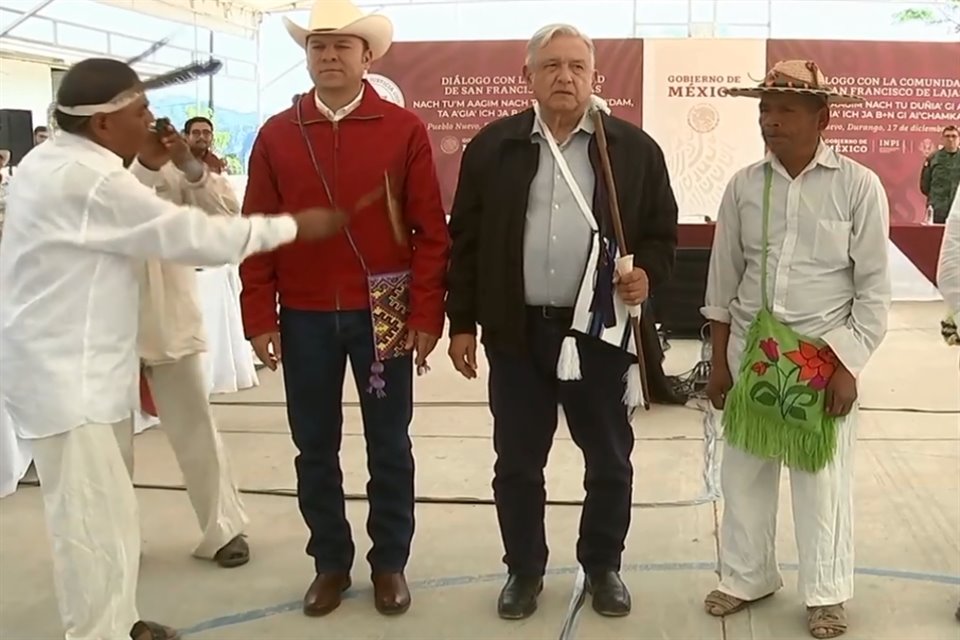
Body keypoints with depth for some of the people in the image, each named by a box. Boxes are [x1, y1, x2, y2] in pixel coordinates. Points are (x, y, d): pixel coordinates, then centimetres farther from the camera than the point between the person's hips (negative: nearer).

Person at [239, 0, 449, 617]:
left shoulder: (405, 129, -1)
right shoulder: (276, 135, 5)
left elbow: (431, 229, -3)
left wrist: (426, 315, -8)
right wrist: (260, 317, -2)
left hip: (383, 313, -2)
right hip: (305, 317, 2)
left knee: (389, 445, 9)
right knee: (315, 447, 10)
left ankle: (390, 562, 24)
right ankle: (331, 561, 26)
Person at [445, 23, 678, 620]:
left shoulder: (635, 148, 2)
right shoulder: (493, 146, 3)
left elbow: (662, 233, 9)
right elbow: (466, 240, 5)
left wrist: (648, 272, -12)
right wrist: (462, 323, 3)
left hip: (601, 331, 0)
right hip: (517, 332, 1)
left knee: (610, 462, 11)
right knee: (517, 463, 10)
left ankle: (603, 567, 31)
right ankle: (524, 570, 28)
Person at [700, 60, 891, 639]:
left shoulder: (858, 186, -7)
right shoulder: (744, 185, 1)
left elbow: (874, 285, -4)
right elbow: (723, 276, 6)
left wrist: (848, 367, -8)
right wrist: (720, 360, 6)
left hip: (825, 353, -3)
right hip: (751, 348, 3)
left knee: (822, 478, 6)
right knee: (744, 469, 11)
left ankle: (826, 594, 24)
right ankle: (748, 576, 30)